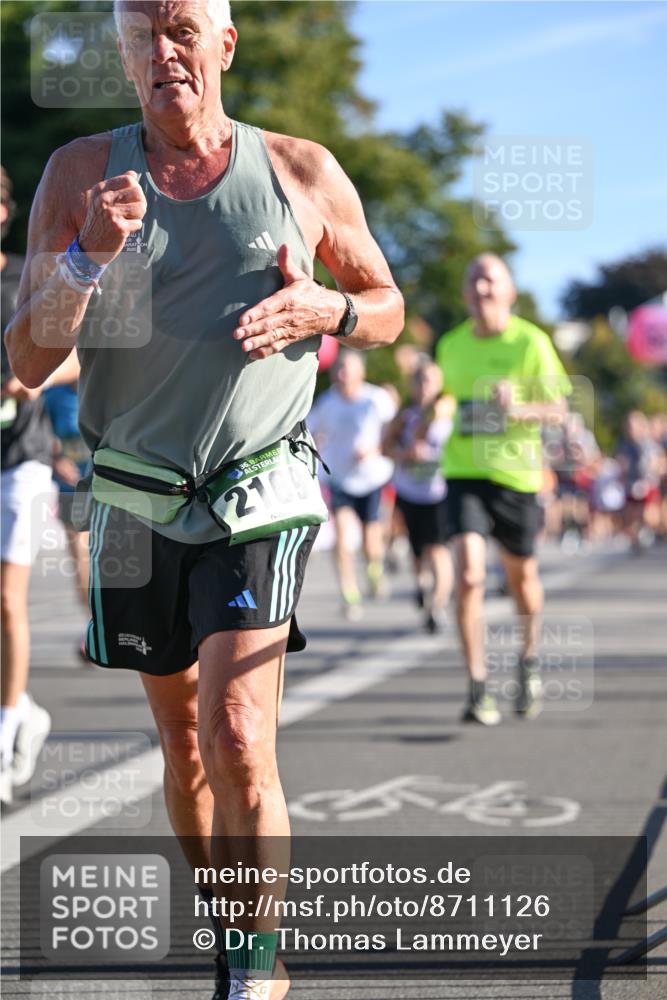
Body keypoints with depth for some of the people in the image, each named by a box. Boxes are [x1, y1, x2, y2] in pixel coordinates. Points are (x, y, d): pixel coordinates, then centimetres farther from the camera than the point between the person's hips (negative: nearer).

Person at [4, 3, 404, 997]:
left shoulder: (303, 173, -2)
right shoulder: (81, 173, -1)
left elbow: (388, 308, 12)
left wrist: (324, 309, -11)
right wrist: (87, 260, -22)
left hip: (258, 500, -2)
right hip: (136, 502, 3)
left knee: (237, 741, -17)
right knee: (183, 740, 15)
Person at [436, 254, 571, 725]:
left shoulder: (531, 342, -5)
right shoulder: (451, 345, 6)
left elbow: (558, 409, -5)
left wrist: (519, 409, -21)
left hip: (516, 474, -1)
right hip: (463, 473, 1)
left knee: (521, 574, 14)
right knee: (468, 572, -16)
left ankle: (530, 657, 44)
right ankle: (478, 688, -11)